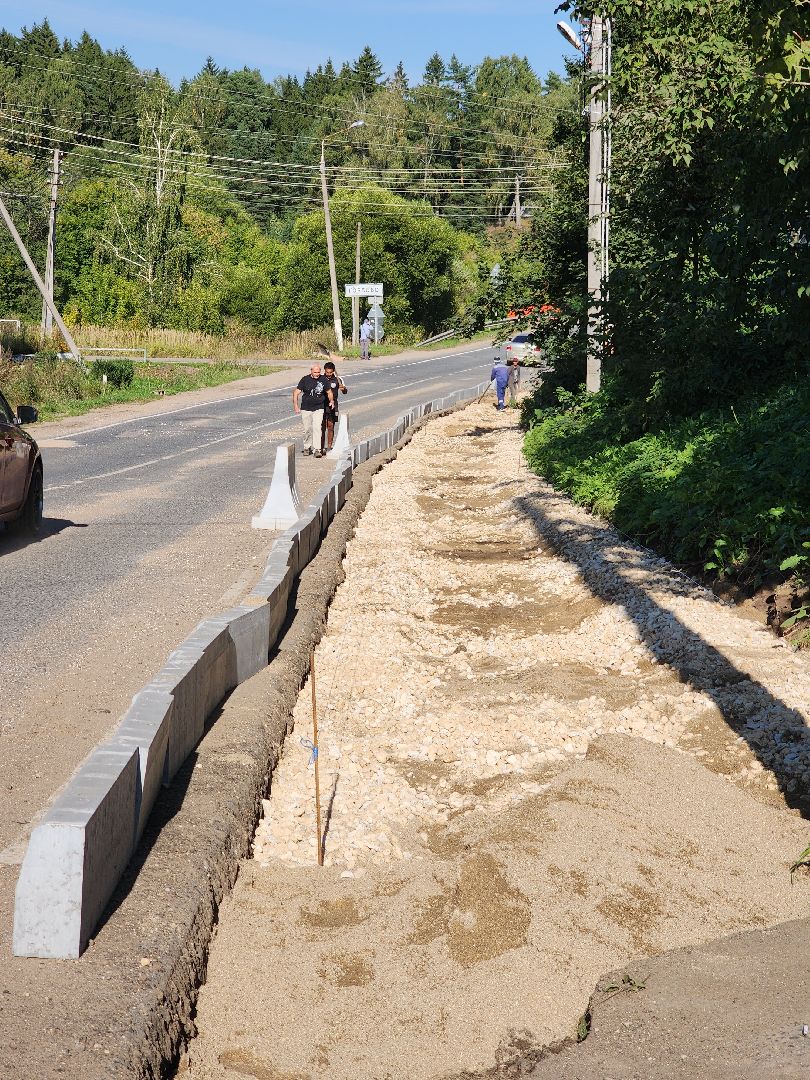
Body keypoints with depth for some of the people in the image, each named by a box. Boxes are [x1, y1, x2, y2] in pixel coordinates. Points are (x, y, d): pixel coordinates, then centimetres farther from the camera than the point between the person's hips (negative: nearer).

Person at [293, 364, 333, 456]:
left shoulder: (323, 379, 1)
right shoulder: (305, 379, -3)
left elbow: (329, 392, 16)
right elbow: (296, 392, -2)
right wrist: (295, 405, -11)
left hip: (318, 408, 0)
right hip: (306, 409, 0)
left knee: (317, 428, -14)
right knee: (307, 429, 8)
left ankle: (317, 449, -15)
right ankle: (307, 447, 27)